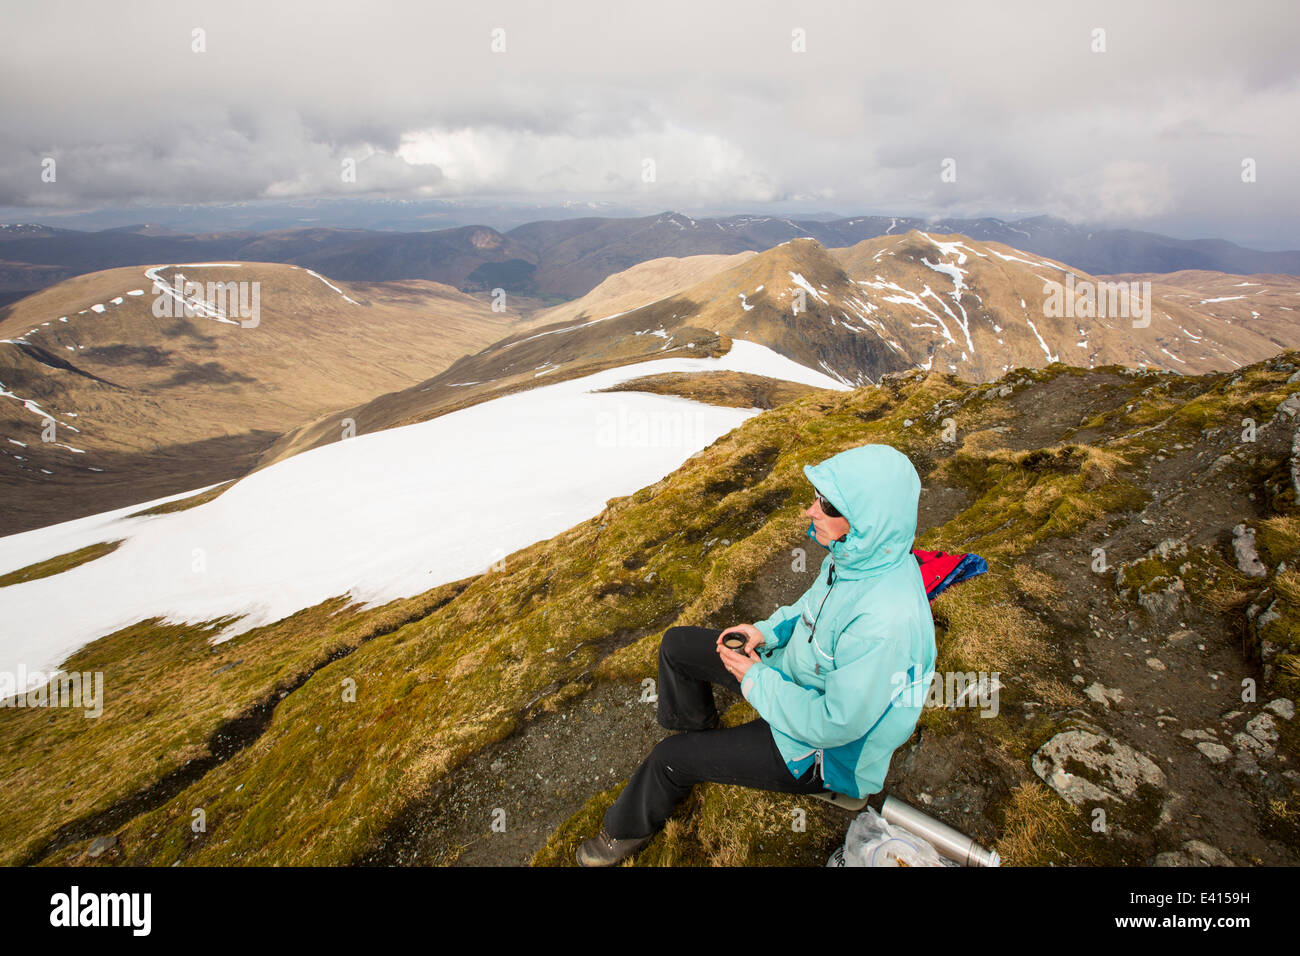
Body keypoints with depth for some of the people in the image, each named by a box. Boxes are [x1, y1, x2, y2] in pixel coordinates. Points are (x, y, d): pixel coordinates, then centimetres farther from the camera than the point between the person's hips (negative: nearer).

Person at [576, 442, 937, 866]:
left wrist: (756, 680, -20)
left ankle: (628, 830, 25)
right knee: (677, 644, 10)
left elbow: (836, 724, -31)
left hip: (824, 751, -8)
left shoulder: (886, 623, -39)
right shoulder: (859, 552, -14)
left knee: (671, 759, -8)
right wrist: (769, 631, -5)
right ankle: (702, 733, 38)